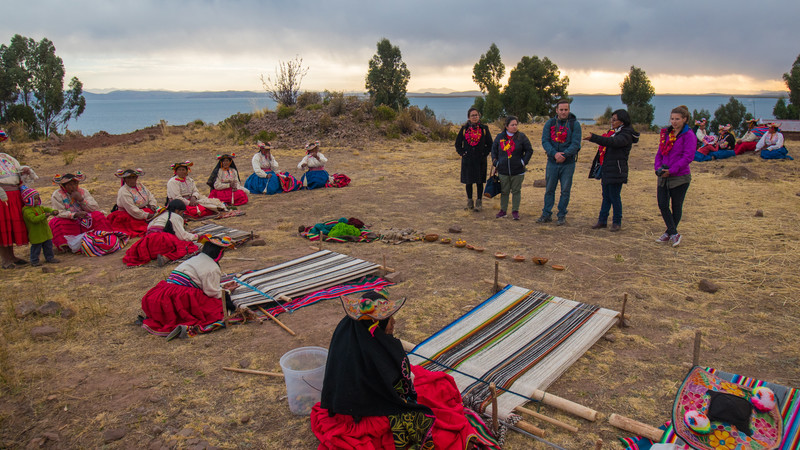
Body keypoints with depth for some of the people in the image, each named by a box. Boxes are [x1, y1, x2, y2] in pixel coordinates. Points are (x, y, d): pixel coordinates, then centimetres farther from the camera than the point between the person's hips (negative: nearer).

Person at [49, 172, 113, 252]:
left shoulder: (83, 191, 6)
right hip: (69, 223, -2)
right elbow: (59, 212, -15)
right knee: (55, 222, -31)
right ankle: (64, 245, -31)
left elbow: (95, 208, -3)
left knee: (98, 215, -21)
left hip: (85, 223, 2)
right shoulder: (57, 195, -2)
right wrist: (75, 214, -30)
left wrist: (81, 199, -16)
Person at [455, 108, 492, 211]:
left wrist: (485, 153, -1)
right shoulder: (464, 129, 4)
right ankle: (469, 201, 20)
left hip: (480, 160, -1)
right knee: (468, 181, 6)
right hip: (467, 160, 1)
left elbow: (490, 144, 9)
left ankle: (479, 202, 10)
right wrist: (462, 153, 1)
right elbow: (457, 143, 12)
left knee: (479, 182, 1)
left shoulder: (484, 128, 3)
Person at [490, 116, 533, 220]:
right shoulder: (499, 137, 4)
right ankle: (503, 210, 19)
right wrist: (495, 163, 5)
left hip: (517, 171, -2)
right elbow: (493, 150, 13)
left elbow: (529, 150, 4)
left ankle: (515, 211, 13)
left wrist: (524, 162, -4)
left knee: (516, 191, 5)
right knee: (504, 191, 9)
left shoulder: (521, 136, -1)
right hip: (503, 170, 2)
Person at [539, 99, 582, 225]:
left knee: (565, 190, 5)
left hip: (568, 163, -2)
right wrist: (554, 153, -20)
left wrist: (565, 155, -23)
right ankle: (546, 214, 18)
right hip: (552, 162, 2)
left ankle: (562, 215, 15)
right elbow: (545, 141, -4)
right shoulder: (550, 123, 3)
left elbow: (576, 144, -9)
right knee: (549, 189, 8)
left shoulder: (574, 124, -2)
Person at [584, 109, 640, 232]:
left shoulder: (626, 134, -10)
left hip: (616, 171, -8)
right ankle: (602, 220, 17)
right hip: (607, 170, 8)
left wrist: (594, 138, -36)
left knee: (615, 197, -2)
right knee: (606, 196, 12)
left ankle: (617, 222, 9)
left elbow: (613, 142, -28)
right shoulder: (614, 132, 16)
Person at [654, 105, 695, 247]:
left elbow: (688, 157, -16)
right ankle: (674, 233, 8)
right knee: (662, 205, 0)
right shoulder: (666, 133, 10)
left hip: (680, 177, -6)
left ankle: (670, 233, 19)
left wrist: (671, 170, -21)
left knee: (676, 206, 6)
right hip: (664, 176, 6)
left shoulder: (688, 135, -8)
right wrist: (658, 168, -5)